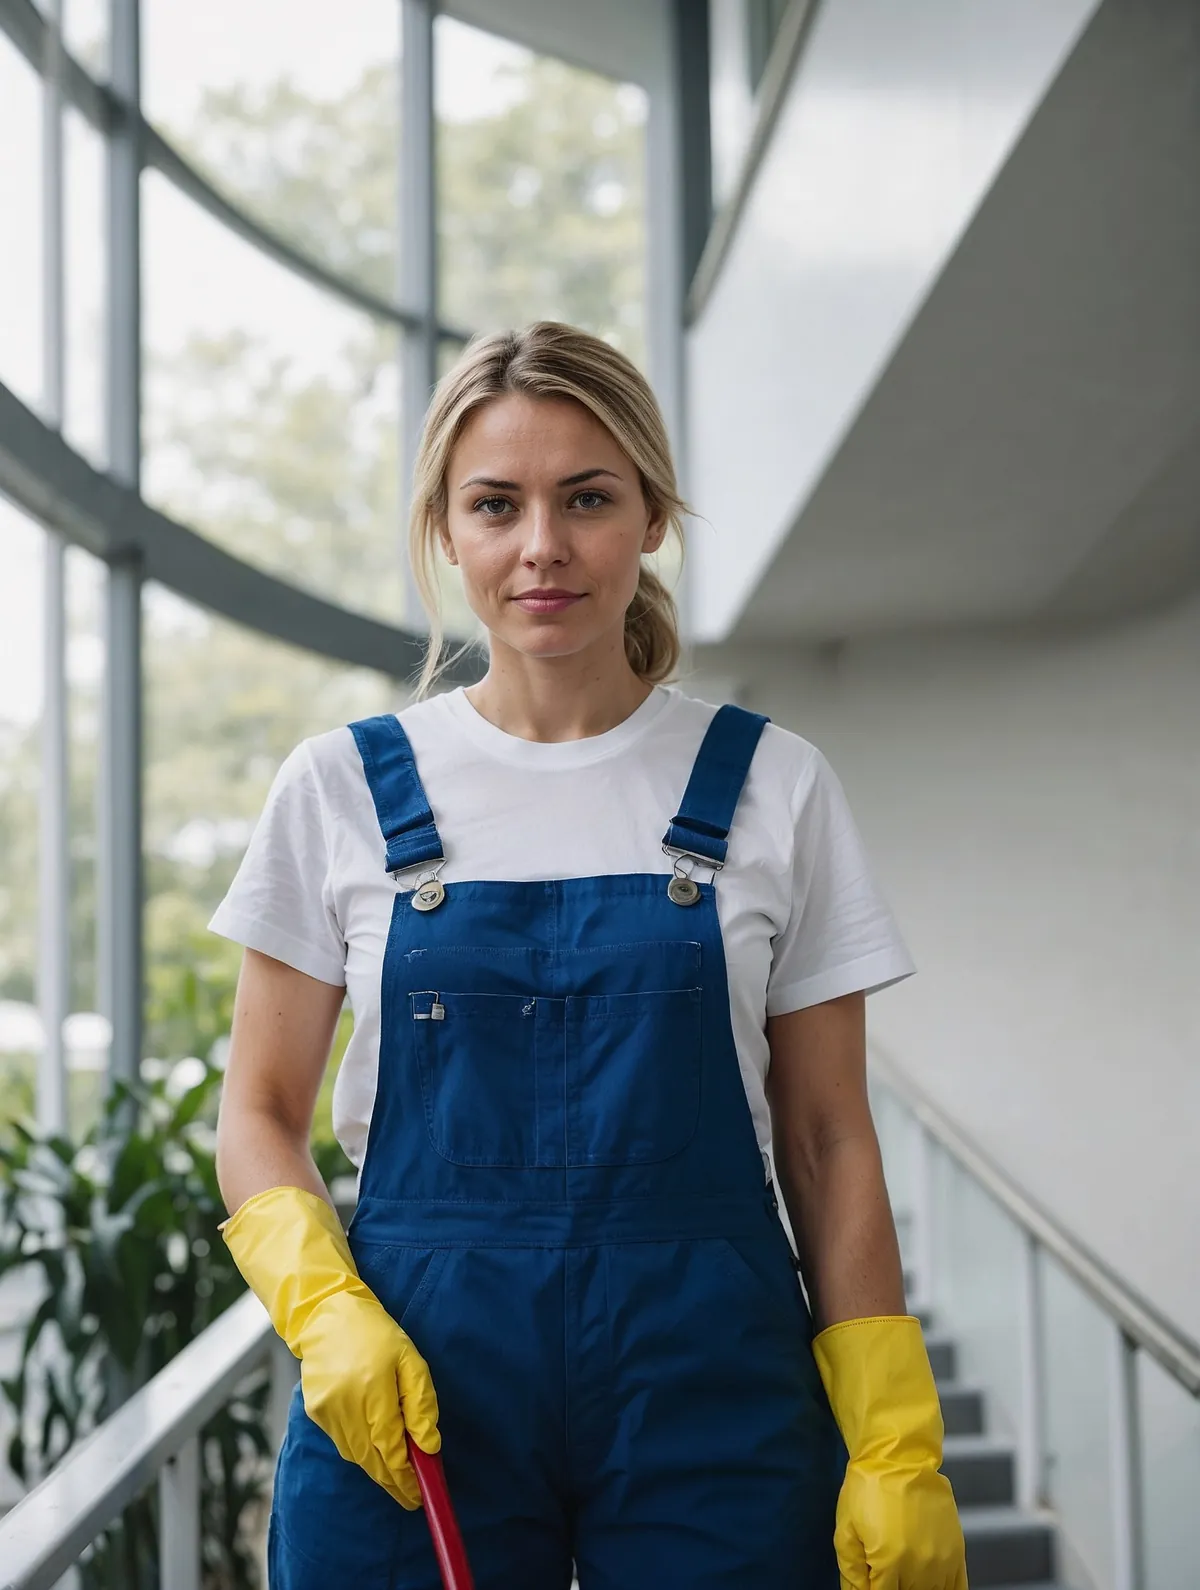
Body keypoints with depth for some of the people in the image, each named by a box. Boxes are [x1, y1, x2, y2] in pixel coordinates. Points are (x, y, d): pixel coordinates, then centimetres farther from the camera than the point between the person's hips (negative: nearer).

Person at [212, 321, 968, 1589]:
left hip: (715, 1390, 0)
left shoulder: (773, 787, 2)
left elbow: (828, 1140, 4)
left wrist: (896, 1451, -2)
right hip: (408, 1391, 1)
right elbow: (260, 1114, 6)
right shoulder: (342, 788, 3)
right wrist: (324, 1313, -12)